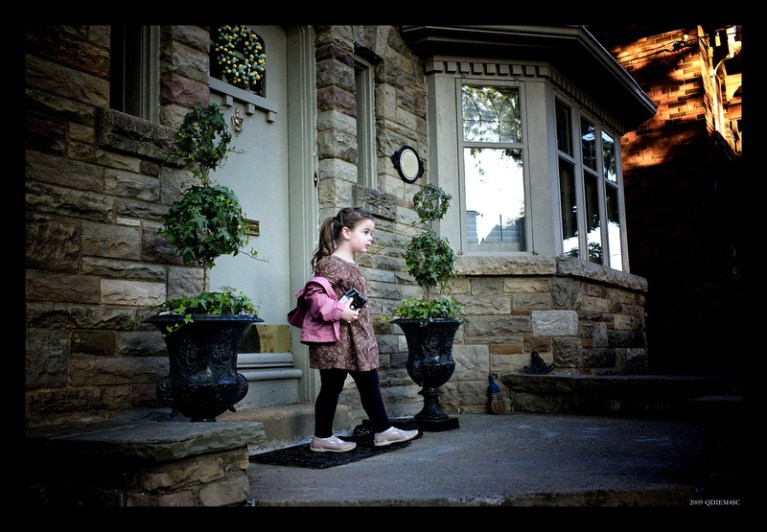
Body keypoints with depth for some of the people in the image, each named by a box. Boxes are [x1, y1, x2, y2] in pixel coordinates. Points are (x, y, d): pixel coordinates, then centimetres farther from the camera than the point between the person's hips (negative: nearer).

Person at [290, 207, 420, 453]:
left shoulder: (351, 265, 16)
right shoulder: (331, 264, -14)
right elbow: (314, 294, -23)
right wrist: (338, 311, -26)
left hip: (358, 339, 9)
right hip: (336, 339, -9)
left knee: (369, 383, 12)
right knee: (332, 386, 2)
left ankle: (383, 430, 20)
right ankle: (322, 438, 14)